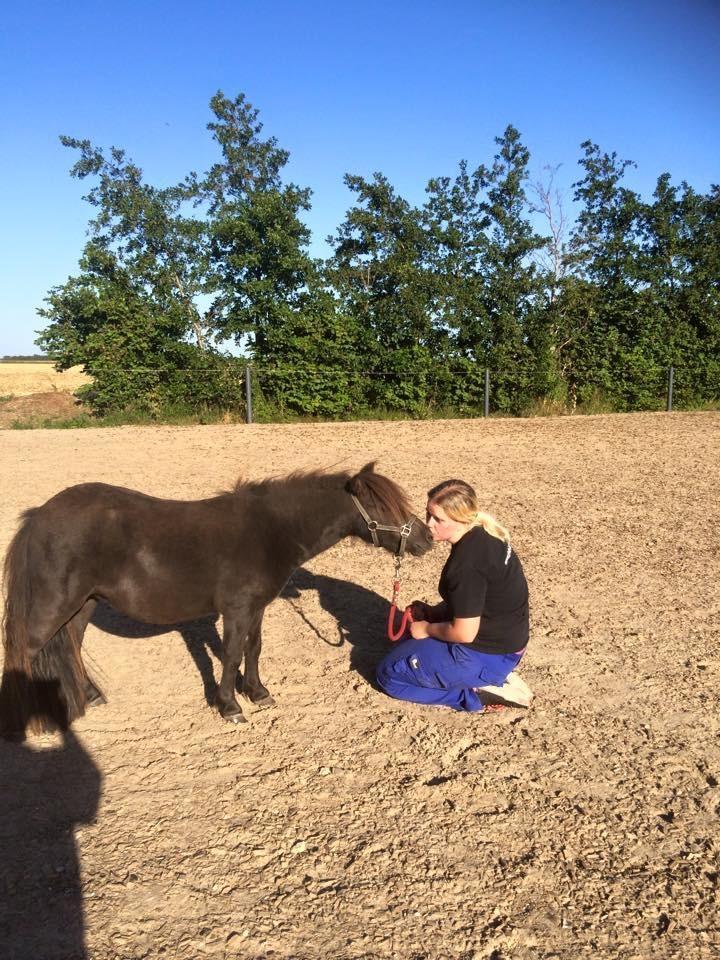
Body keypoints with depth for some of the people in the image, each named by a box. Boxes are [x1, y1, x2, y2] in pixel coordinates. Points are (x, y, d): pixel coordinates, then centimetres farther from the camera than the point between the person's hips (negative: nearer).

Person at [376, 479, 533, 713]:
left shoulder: (467, 563, -30)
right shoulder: (483, 534, 0)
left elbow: (464, 633, -24)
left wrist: (427, 629, -6)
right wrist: (433, 612, 5)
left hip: (486, 655, -9)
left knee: (388, 672, 2)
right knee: (410, 642, 28)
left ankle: (477, 695, -4)